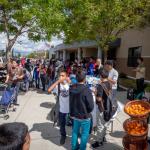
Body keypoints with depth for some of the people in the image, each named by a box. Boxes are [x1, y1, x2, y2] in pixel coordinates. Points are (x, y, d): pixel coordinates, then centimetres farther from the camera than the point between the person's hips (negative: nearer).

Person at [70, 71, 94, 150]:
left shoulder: (71, 88, -8)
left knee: (75, 131, 24)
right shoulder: (87, 90, -26)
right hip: (84, 116, -6)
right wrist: (87, 112, -2)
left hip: (74, 114, 6)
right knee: (84, 134, 14)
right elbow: (91, 106, -20)